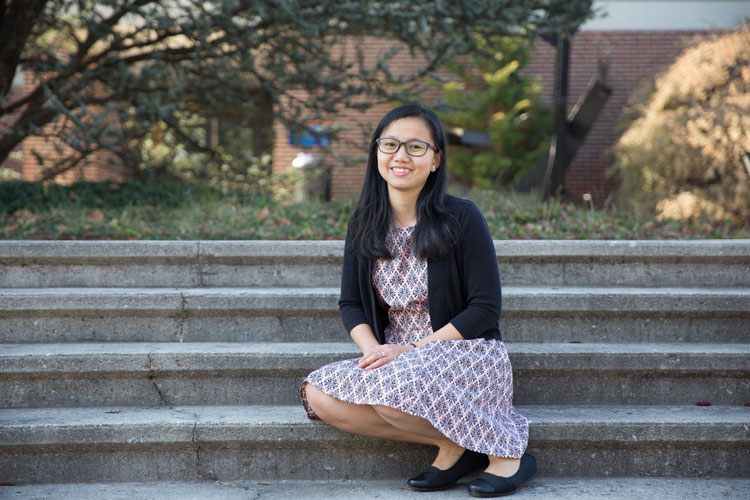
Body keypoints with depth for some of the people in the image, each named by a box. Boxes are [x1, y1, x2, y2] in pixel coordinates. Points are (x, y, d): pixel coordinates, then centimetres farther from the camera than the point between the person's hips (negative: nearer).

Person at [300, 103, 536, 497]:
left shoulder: (461, 219, -9)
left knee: (396, 386, -36)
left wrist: (410, 350, -17)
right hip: (395, 358, 6)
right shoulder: (363, 225, 6)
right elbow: (350, 304, 9)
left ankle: (503, 451, -13)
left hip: (465, 351, -5)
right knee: (318, 394, -20)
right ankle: (453, 443, -12)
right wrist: (375, 349, -13)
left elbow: (484, 310, -10)